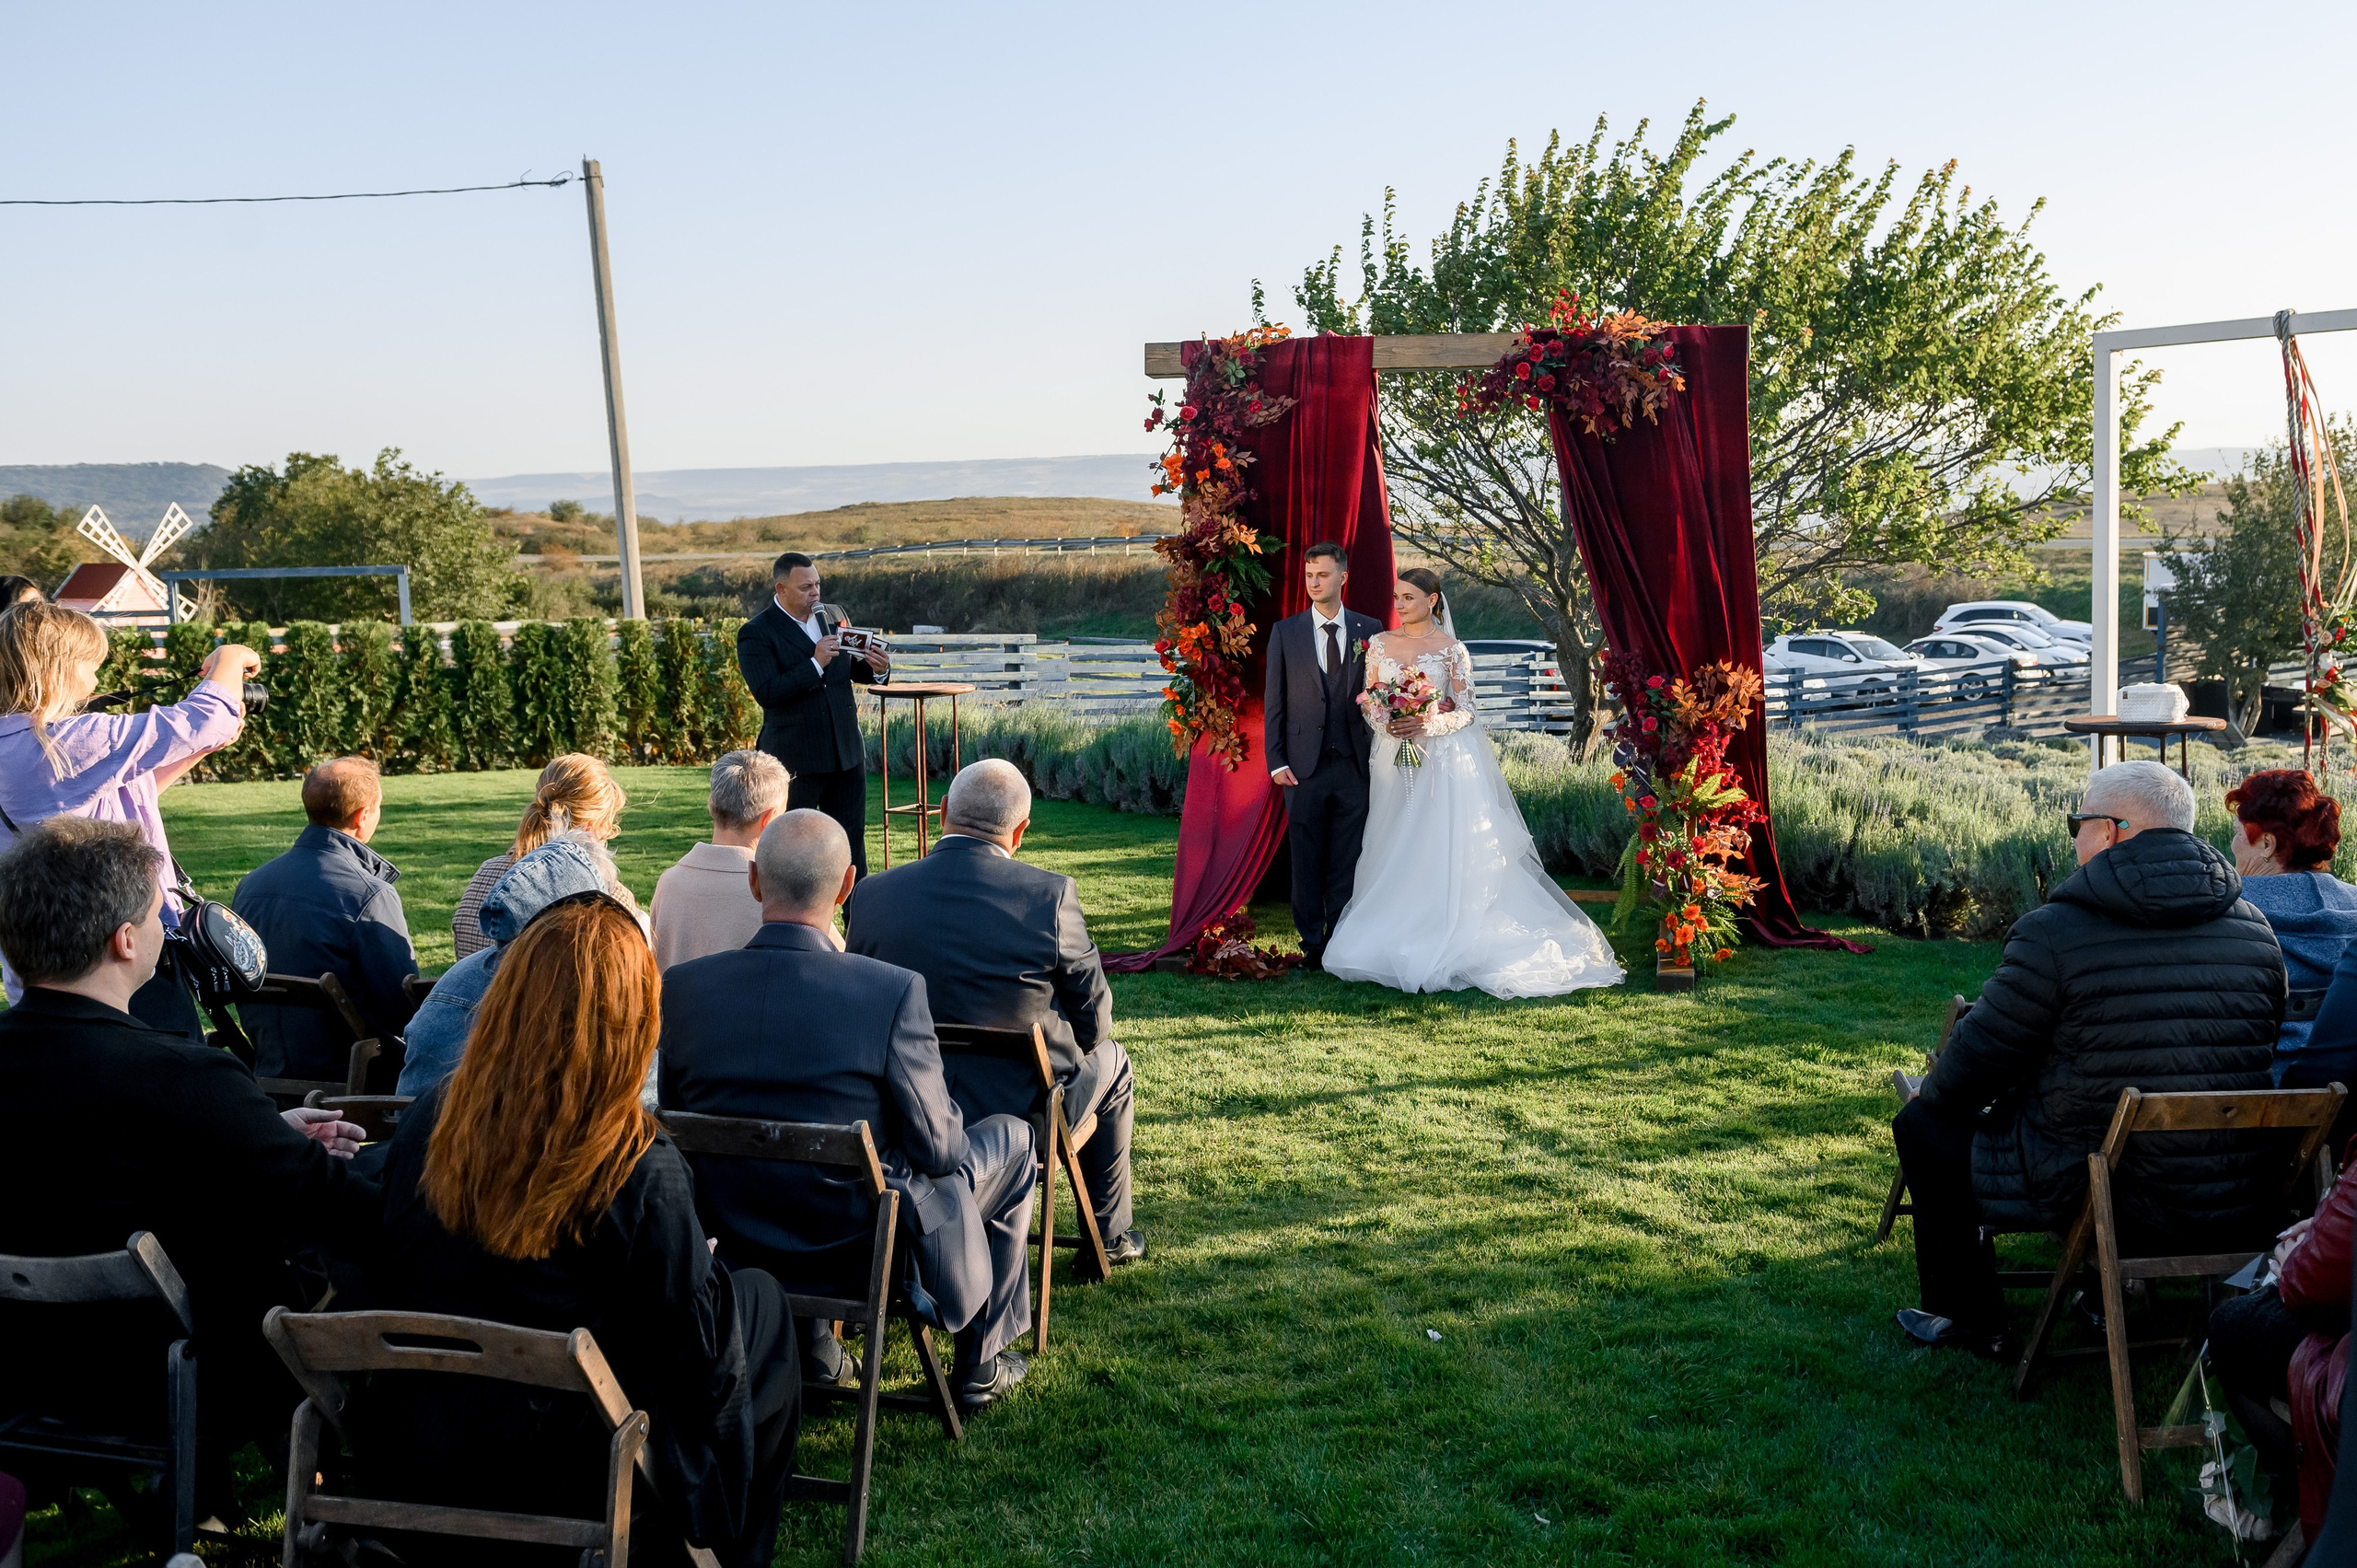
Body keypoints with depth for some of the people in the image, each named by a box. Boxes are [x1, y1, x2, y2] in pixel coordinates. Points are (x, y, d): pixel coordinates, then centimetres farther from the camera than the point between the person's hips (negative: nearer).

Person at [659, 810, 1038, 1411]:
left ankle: (811, 1347, 40)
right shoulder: (893, 992, -25)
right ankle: (981, 1365, 33)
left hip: (737, 1249, 5)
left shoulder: (680, 988, -13)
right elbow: (937, 1148, -16)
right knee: (1011, 1138, 21)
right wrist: (947, 1129, 7)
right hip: (865, 1254, -4)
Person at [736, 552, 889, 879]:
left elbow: (851, 669, 17)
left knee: (853, 836, 12)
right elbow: (765, 692, -20)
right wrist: (815, 664, -25)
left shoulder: (832, 616, 9)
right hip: (796, 759, -5)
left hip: (847, 751, 6)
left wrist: (877, 669, -6)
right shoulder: (756, 633, -9)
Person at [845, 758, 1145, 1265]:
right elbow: (1092, 1020, -8)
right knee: (1111, 1061, 29)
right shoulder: (1051, 895, -19)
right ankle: (1108, 1235, 41)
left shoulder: (868, 896, -11)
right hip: (1024, 1109, -3)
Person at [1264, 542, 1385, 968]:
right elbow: (1273, 702, 5)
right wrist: (1276, 762, -3)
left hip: (1354, 765, 0)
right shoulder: (1285, 632, 5)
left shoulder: (1370, 630, 7)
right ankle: (1311, 944, 14)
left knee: (1347, 861, 4)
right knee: (1306, 860, 5)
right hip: (1304, 766, 0)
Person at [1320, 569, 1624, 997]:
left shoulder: (1451, 650, -2)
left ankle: (1443, 943, -1)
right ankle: (1396, 942, 8)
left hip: (1442, 760, -3)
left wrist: (1424, 725, -19)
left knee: (1444, 851, -6)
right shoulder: (1380, 645, 8)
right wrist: (1386, 724, -12)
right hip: (1393, 759, 3)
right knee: (1395, 854, 3)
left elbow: (1465, 711, -3)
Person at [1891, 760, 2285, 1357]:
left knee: (1924, 1124, 16)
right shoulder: (2258, 931, 2)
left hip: (2082, 1192, -6)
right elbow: (2257, 1059, 15)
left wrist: (1934, 1095, 15)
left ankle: (1968, 1318, 22)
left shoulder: (2054, 933, -16)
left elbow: (1978, 1057, -9)